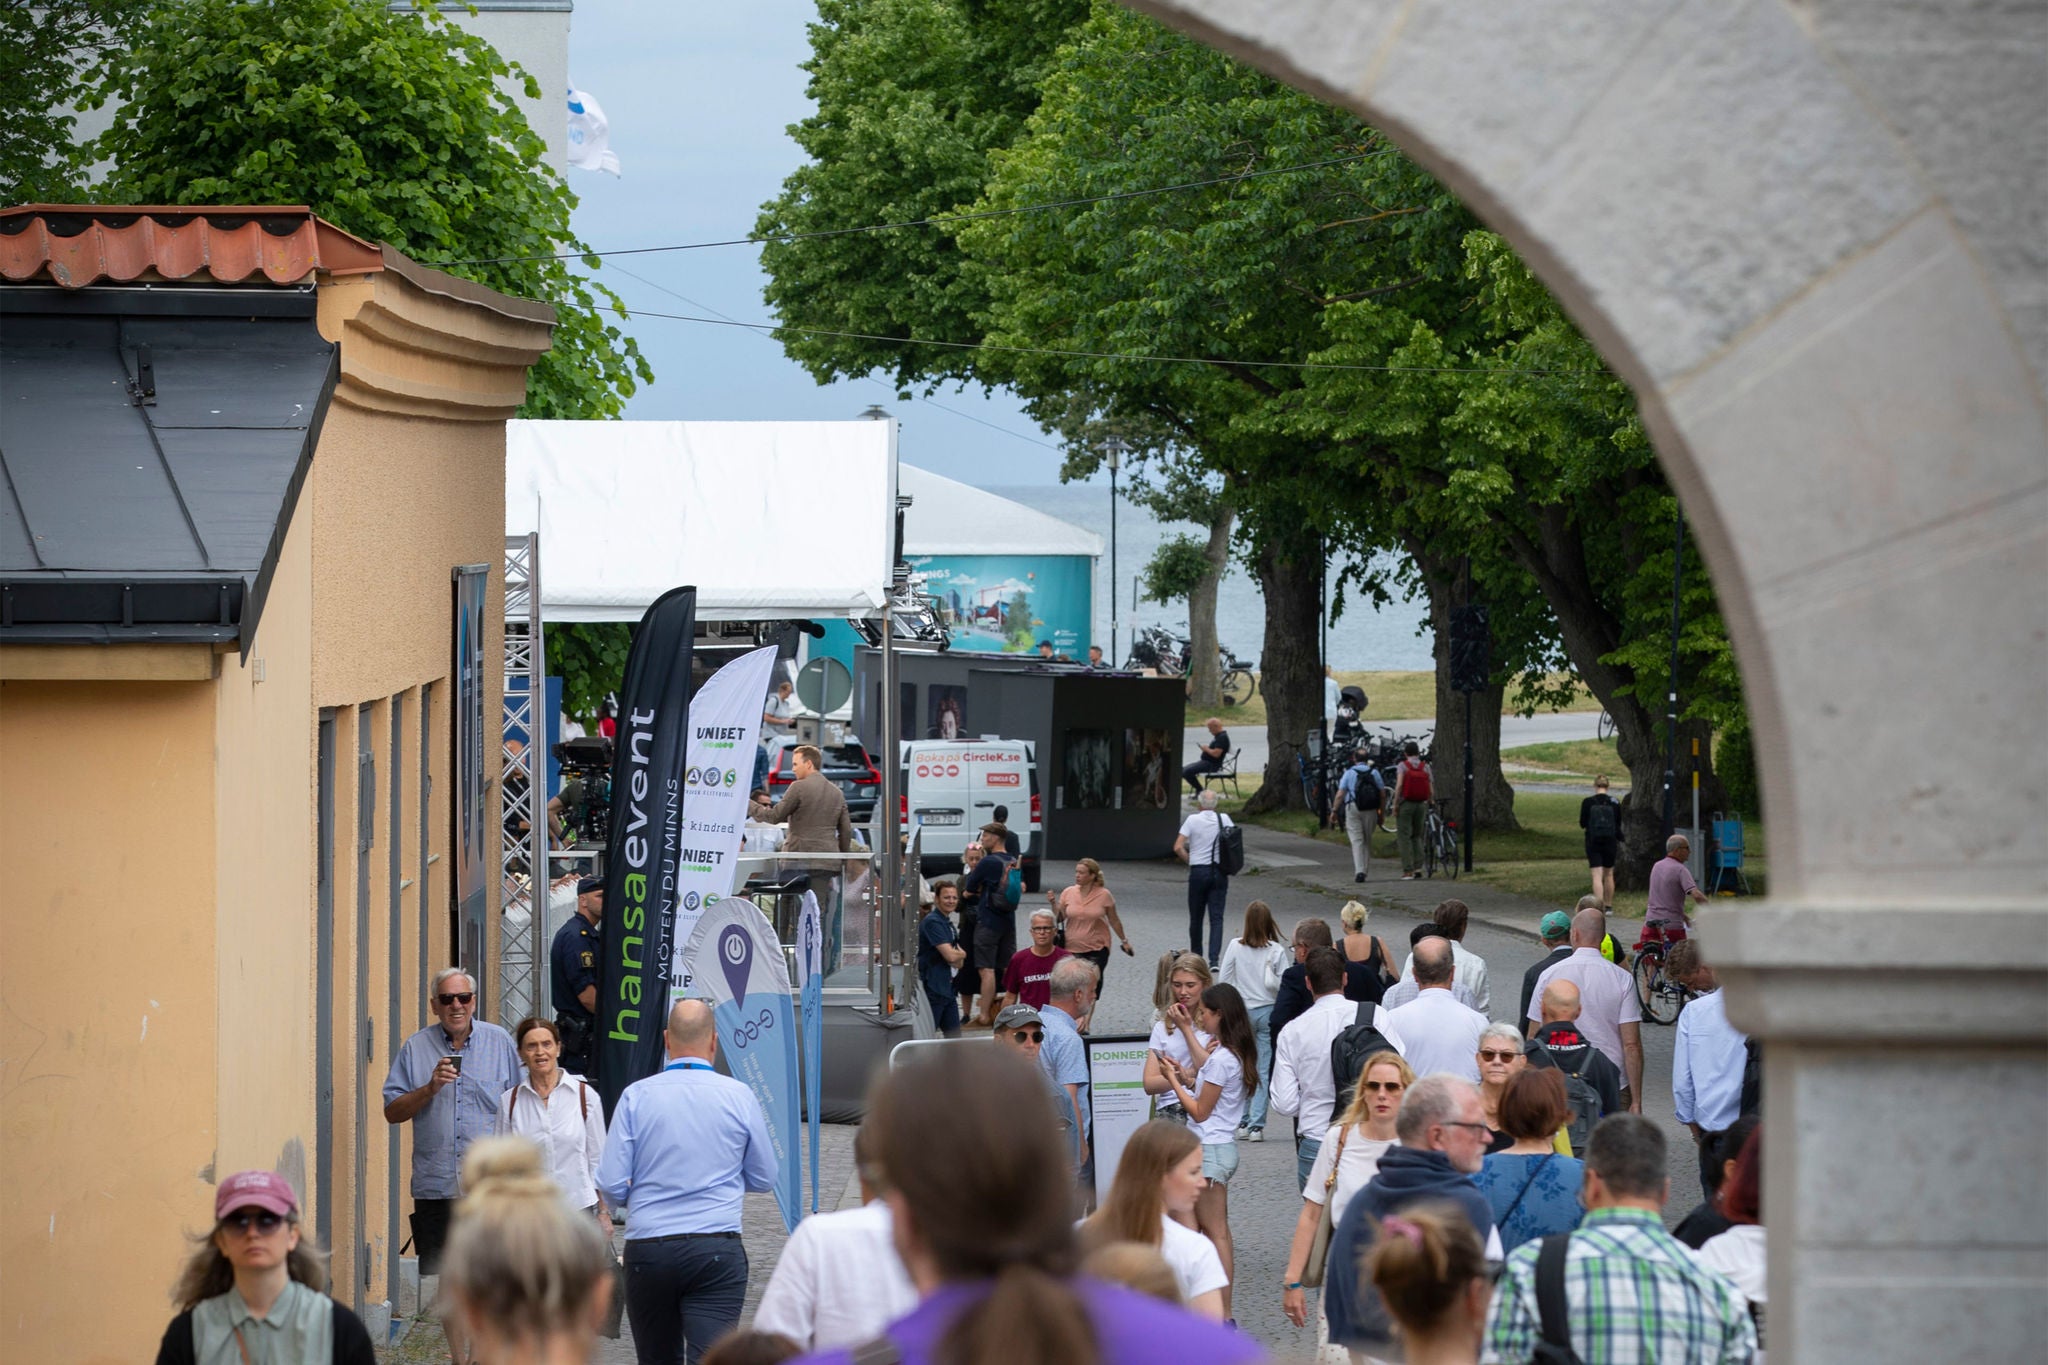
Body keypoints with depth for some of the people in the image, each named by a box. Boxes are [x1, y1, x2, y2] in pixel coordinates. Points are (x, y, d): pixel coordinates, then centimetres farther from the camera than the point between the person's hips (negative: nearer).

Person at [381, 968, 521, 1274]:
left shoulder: (500, 1042, 7)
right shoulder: (416, 1048, 8)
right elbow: (392, 1112, 6)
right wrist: (430, 1089, -10)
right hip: (435, 1188, 1)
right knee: (434, 1277, 0)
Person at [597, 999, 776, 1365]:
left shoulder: (635, 1096, -1)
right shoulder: (739, 1096, 0)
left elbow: (611, 1186, -2)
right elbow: (764, 1179, 11)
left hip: (647, 1250, 1)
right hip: (717, 1251, -1)